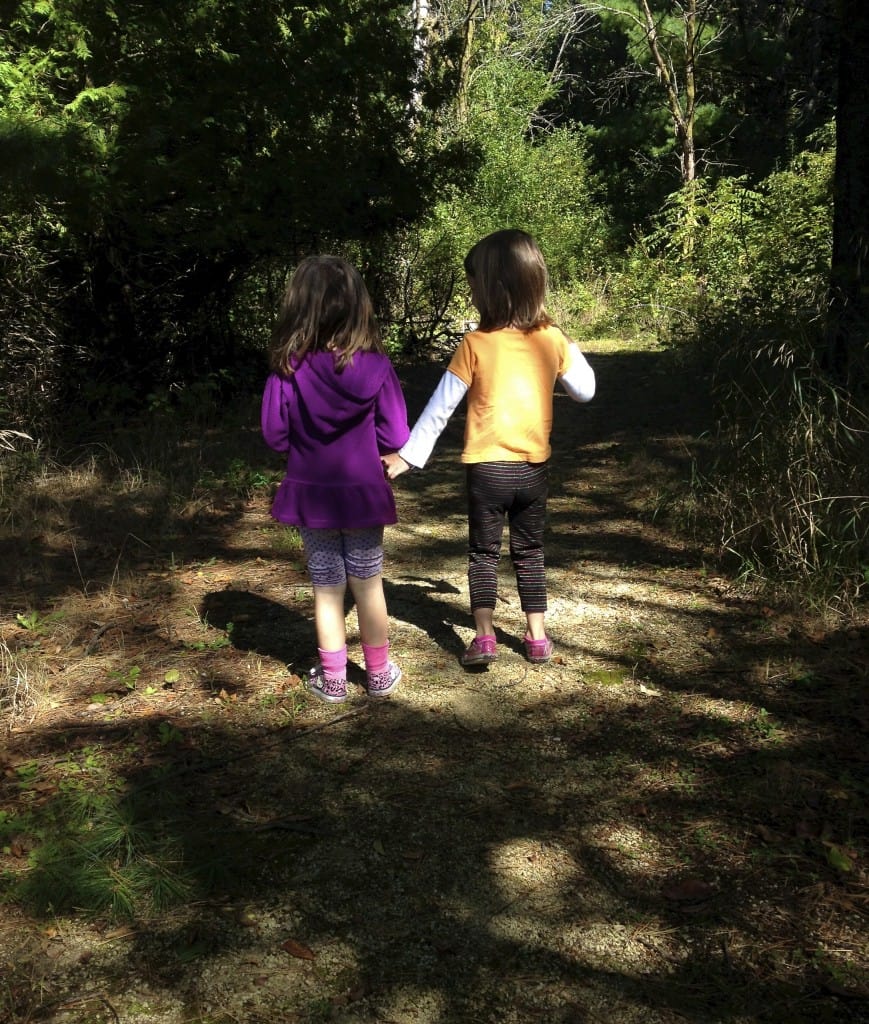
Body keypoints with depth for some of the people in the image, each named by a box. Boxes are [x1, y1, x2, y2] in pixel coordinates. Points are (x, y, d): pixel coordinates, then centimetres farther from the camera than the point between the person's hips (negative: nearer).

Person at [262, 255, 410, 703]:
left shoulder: (286, 369, -14)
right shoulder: (375, 366, -15)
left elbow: (274, 435, -5)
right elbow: (394, 437, -9)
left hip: (310, 496, 1)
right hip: (362, 494, 0)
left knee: (327, 589, 14)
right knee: (368, 586, 15)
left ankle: (332, 679, 23)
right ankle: (379, 674, 28)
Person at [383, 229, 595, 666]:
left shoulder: (475, 344, -13)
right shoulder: (552, 339, -4)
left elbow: (440, 407, -8)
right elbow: (585, 391, 10)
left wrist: (407, 455, 0)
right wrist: (572, 349, 23)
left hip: (487, 467, -3)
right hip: (533, 467, 3)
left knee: (483, 553, 12)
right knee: (529, 552, 18)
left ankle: (484, 637, 4)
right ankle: (538, 638, 20)